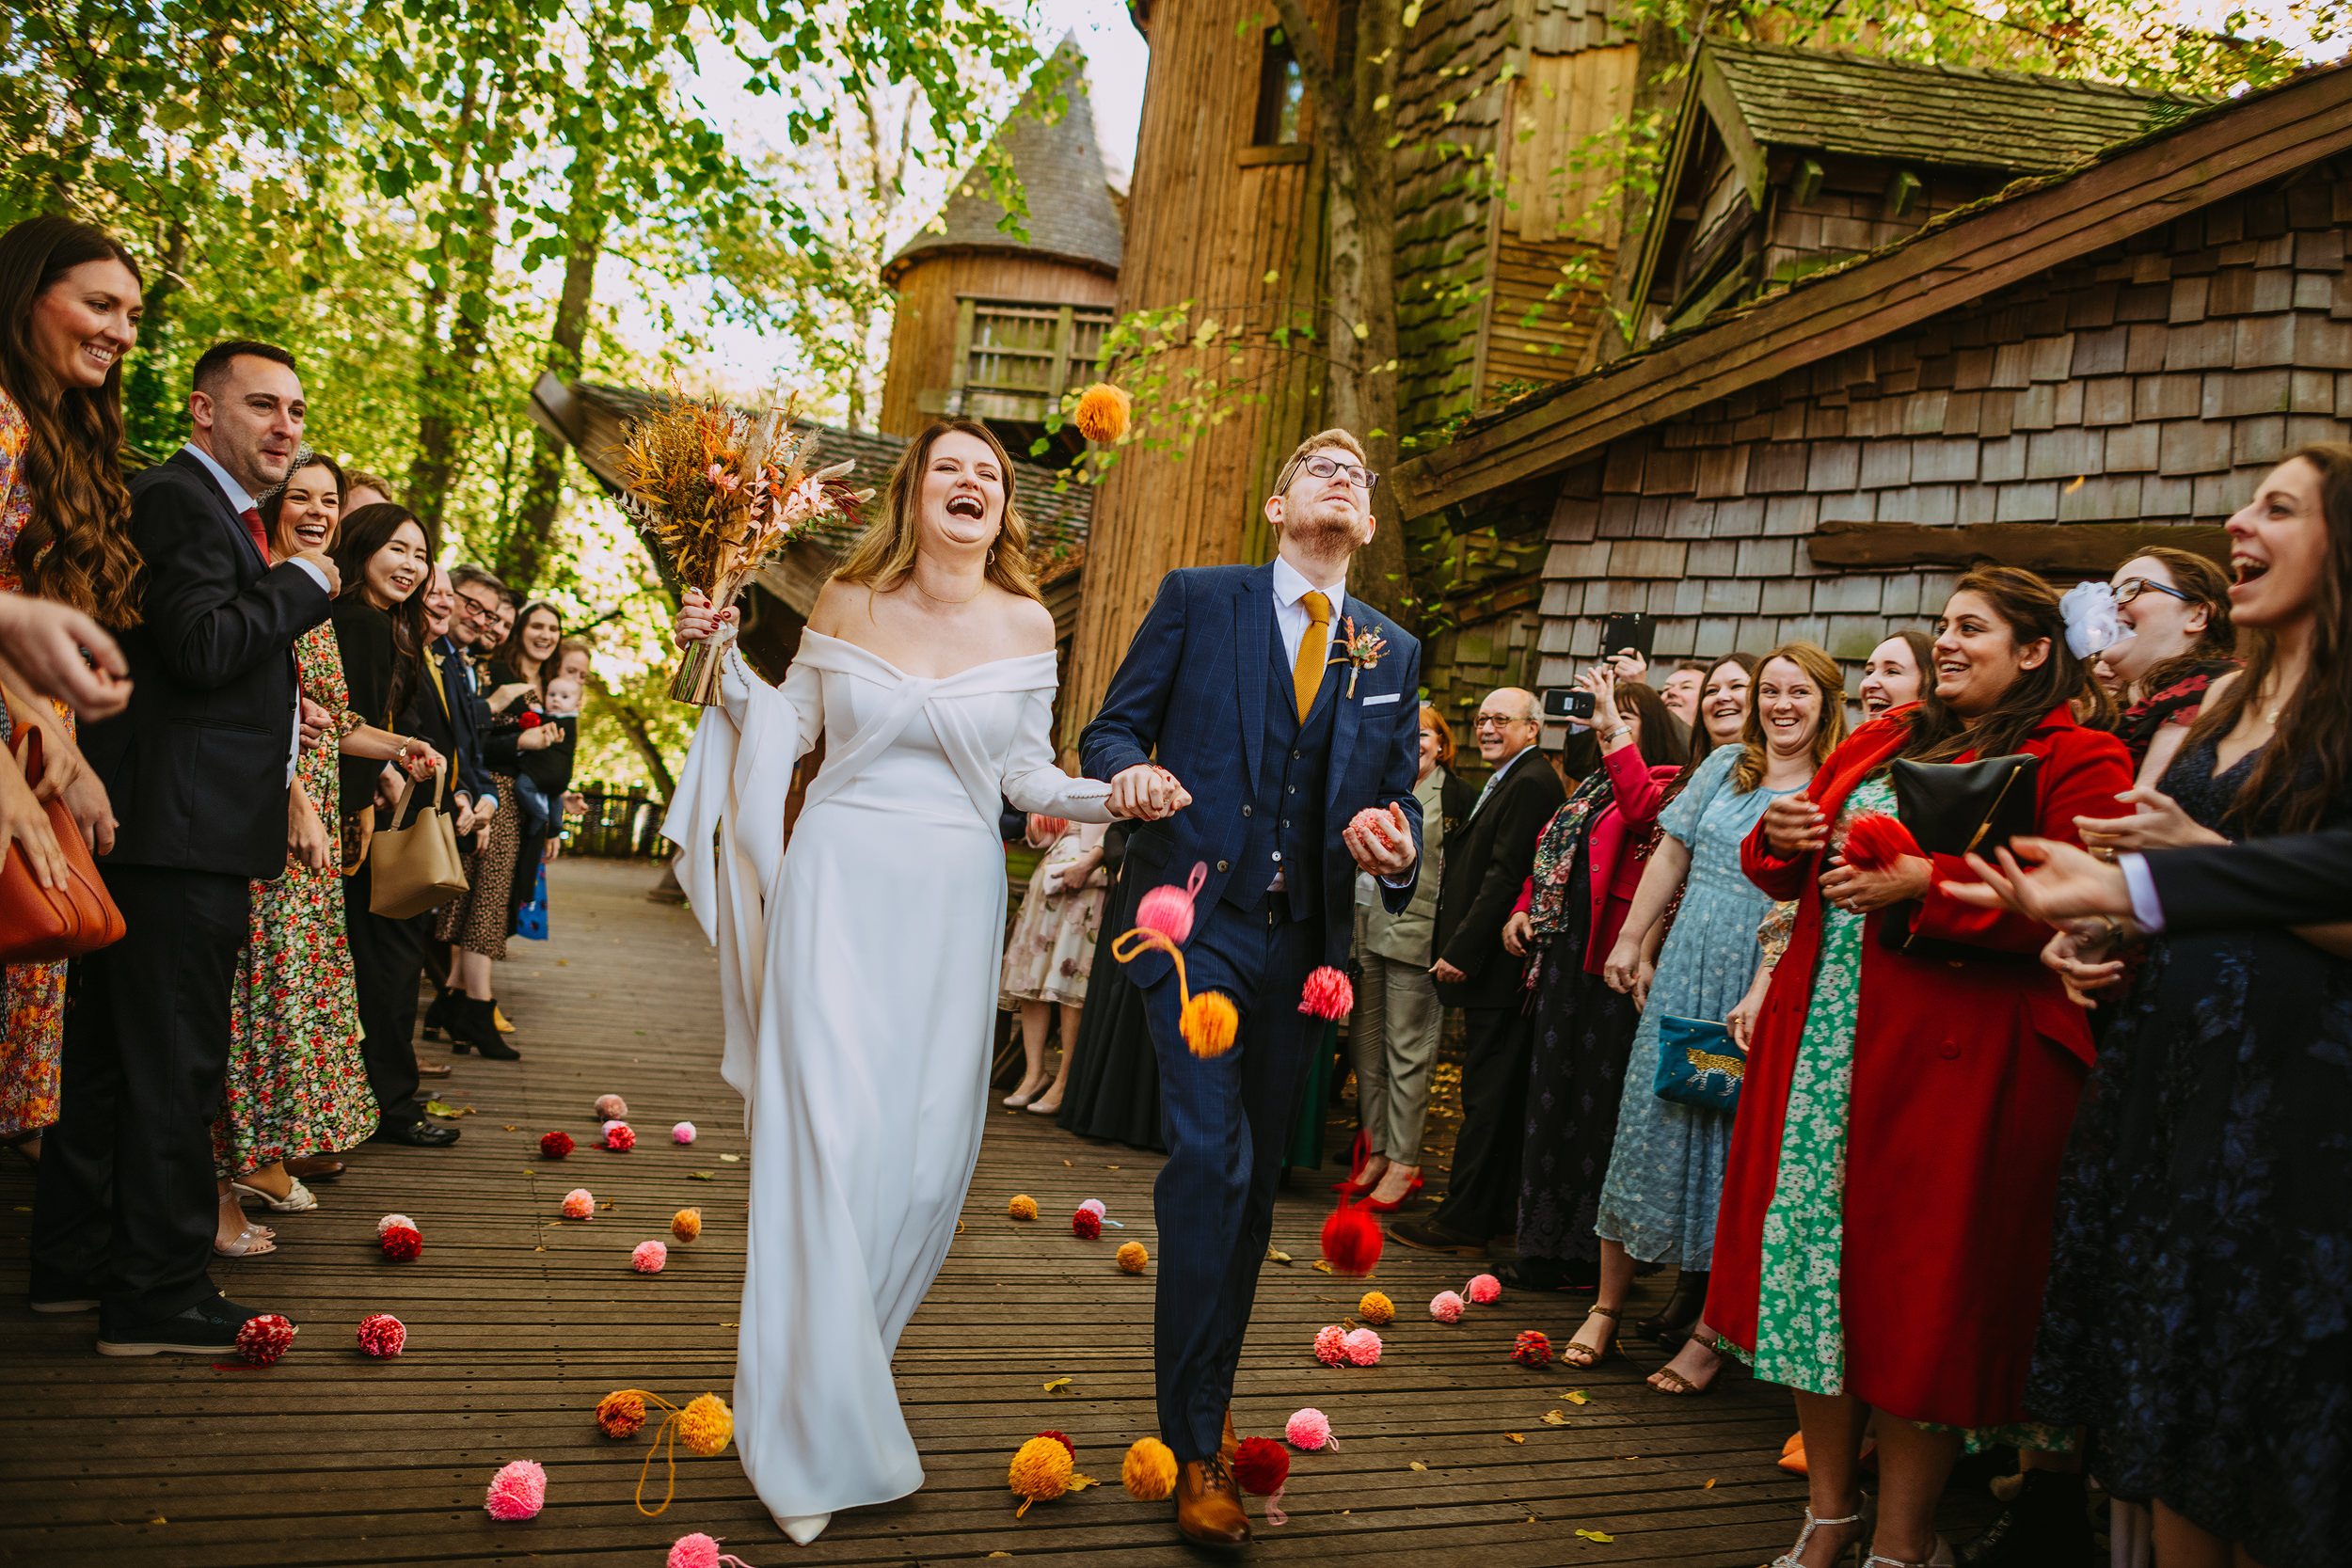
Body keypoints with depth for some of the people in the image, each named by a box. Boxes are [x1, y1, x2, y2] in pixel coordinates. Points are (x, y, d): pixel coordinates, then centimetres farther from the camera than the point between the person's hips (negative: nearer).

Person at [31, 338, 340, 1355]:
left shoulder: (218, 511, 22)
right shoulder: (178, 501, -11)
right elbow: (202, 647, -22)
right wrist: (301, 586, -11)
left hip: (178, 835, 11)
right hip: (181, 833, -11)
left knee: (112, 1051, 17)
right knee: (172, 1060, -5)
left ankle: (75, 1260, 29)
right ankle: (157, 1296, 4)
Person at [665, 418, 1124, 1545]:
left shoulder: (1025, 626, 3)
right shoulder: (848, 603, 1)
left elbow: (1027, 776, 7)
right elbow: (787, 726, 12)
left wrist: (1115, 797, -9)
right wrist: (724, 660, -3)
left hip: (951, 899, 2)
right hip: (838, 884, -2)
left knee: (927, 1145, 4)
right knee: (828, 1132, -6)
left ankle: (843, 1355, 29)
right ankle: (814, 1429, 7)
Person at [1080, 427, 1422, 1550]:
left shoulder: (1393, 653, 12)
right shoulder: (1196, 600, 2)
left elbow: (1397, 790, 11)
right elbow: (1112, 727, 1)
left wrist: (1394, 844, -12)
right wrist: (1130, 774, -22)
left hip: (1302, 941, 5)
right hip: (1199, 918, -4)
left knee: (1253, 1181, 12)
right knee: (1212, 1156, -15)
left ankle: (1204, 1405, 28)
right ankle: (1194, 1447, -4)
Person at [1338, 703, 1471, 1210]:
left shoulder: (1456, 796, -2)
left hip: (1415, 935, -6)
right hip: (1365, 930, 6)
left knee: (1407, 1050, -3)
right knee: (1365, 1044, 8)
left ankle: (1403, 1163, 4)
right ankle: (1375, 1152, 17)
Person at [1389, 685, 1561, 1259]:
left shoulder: (1530, 783, -13)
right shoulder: (1506, 782, 19)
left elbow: (1506, 877, -20)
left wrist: (1461, 953, -18)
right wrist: (1456, 950, 15)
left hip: (1497, 972, -10)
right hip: (1489, 967, 10)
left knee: (1486, 1099, -4)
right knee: (1494, 1096, 15)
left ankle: (1463, 1223, 2)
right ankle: (1497, 1211, 23)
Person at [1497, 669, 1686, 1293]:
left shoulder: (1668, 783, -4)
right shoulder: (1592, 789, 20)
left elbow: (1642, 810, -28)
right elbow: (1550, 856, 27)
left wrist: (1619, 733, -27)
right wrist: (1524, 908, 12)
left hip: (1612, 961, -8)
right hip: (1563, 955, 8)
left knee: (1597, 1102, -3)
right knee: (1554, 1095, 11)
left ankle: (1590, 1256, 8)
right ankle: (1546, 1247, 20)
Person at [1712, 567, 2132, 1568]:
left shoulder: (2078, 761, -1)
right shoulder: (1880, 743, 18)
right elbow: (1788, 875, 21)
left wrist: (1925, 885, -19)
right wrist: (1783, 838, -2)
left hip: (1954, 1057, -6)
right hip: (1821, 1035, 6)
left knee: (1917, 1289, 1)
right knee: (1814, 1255, 7)